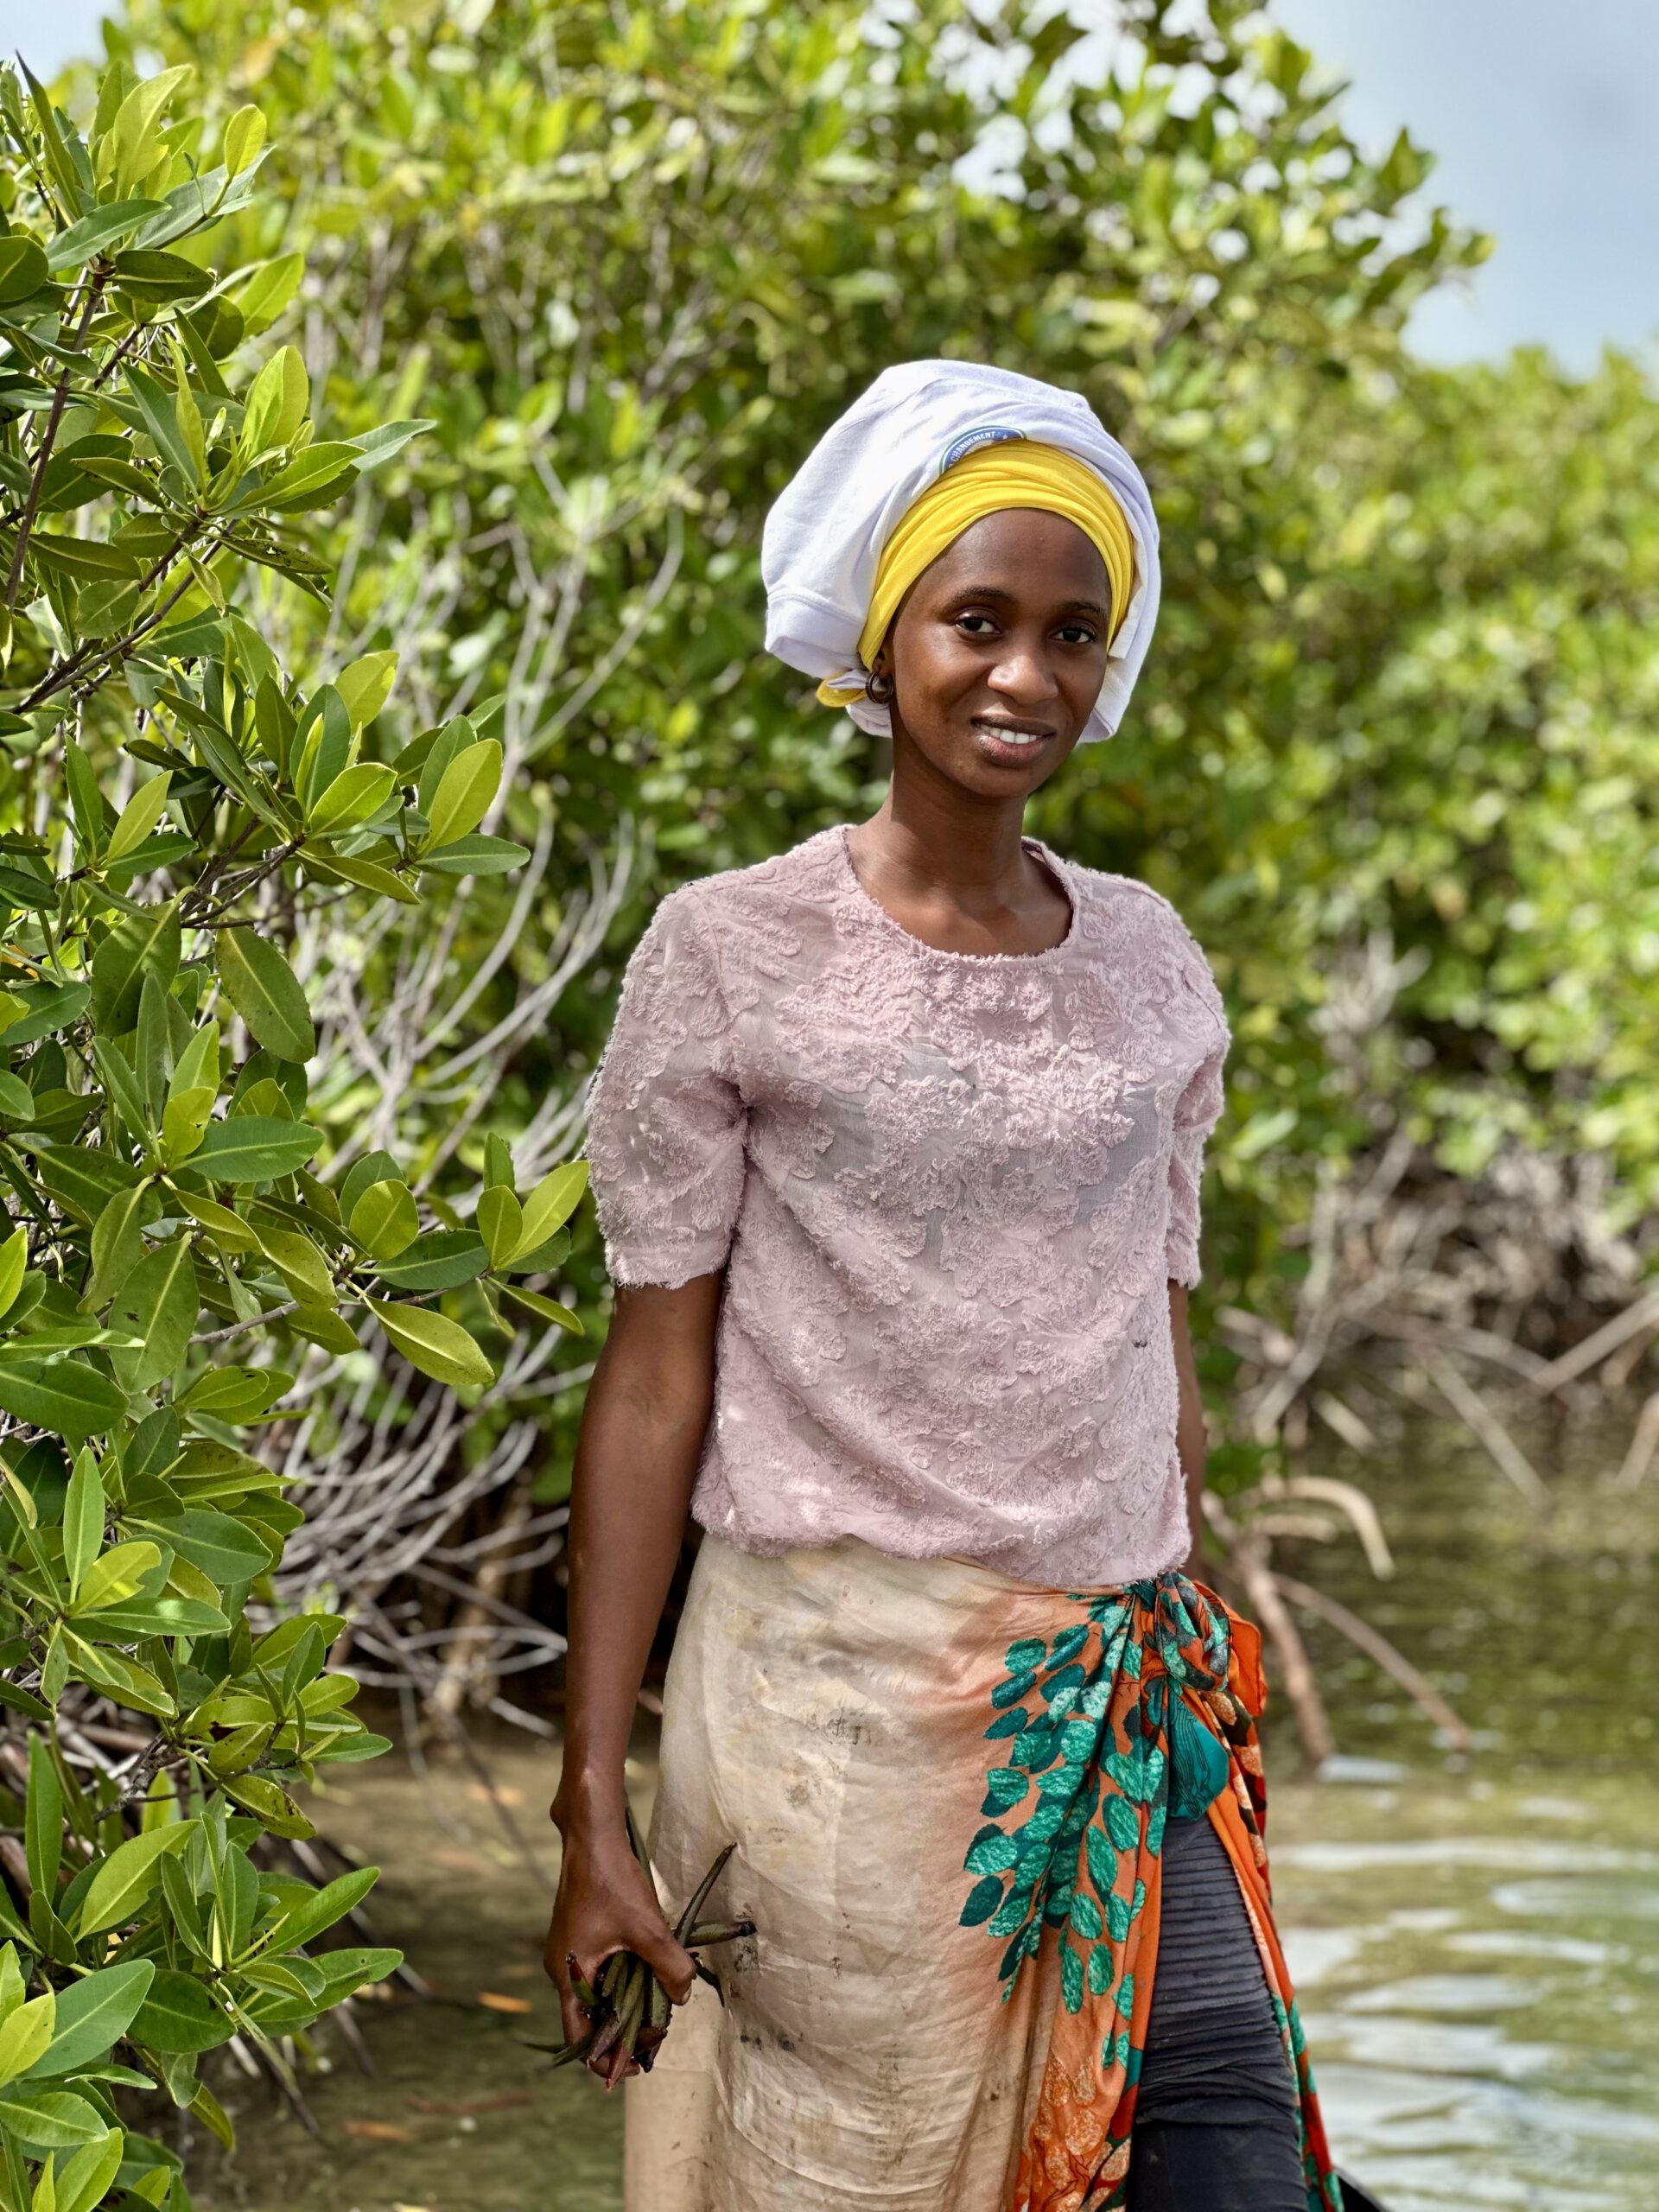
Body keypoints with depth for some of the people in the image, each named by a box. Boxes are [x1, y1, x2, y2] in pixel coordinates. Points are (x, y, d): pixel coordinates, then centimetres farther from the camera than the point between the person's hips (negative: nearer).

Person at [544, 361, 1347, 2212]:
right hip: (835, 1697, -4)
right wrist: (592, 1809, -6)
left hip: (1128, 1707, 4)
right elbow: (653, 1384, -3)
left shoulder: (1148, 964, 9)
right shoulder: (733, 954, -3)